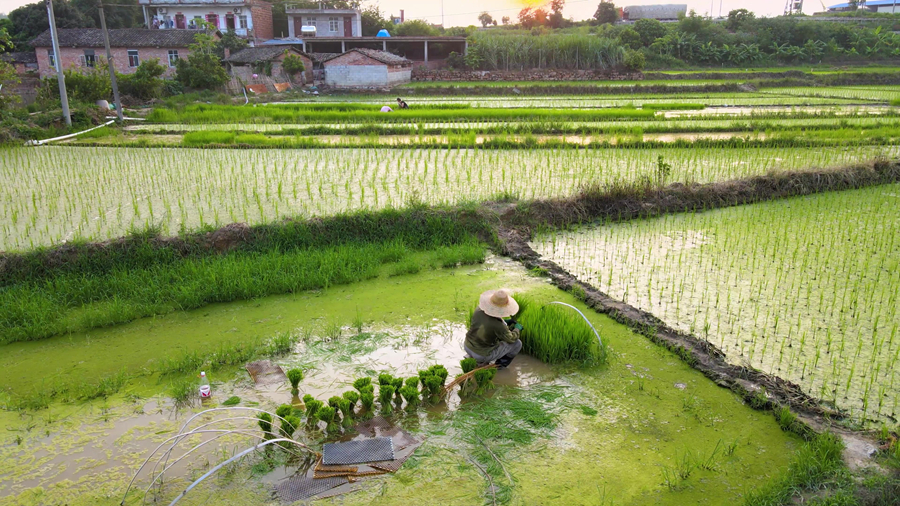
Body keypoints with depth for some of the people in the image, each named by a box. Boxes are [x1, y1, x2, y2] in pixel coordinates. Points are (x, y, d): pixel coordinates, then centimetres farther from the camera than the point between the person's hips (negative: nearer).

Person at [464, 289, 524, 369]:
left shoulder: (479, 310, -14)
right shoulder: (499, 326, -30)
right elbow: (511, 339, -9)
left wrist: (505, 322, 14)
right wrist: (517, 328, 10)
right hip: (483, 355, -6)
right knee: (517, 343, 5)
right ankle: (500, 364, 20)